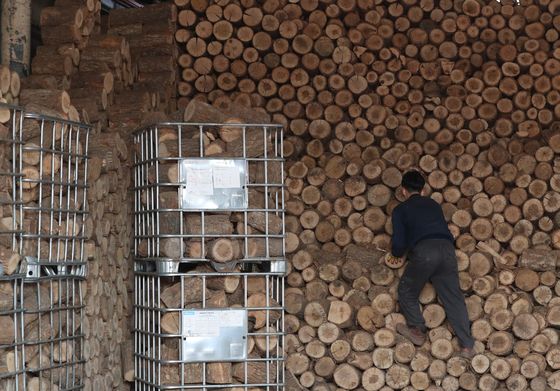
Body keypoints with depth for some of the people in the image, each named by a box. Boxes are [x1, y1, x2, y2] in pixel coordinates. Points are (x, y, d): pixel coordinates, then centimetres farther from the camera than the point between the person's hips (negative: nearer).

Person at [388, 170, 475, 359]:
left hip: (423, 251, -4)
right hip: (447, 249, 4)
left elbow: (398, 244, 9)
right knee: (453, 298, 8)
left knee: (407, 292, 20)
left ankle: (418, 331, 14)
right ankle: (467, 345, 2)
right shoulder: (433, 204, 30)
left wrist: (396, 253, 33)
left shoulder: (401, 210, 16)